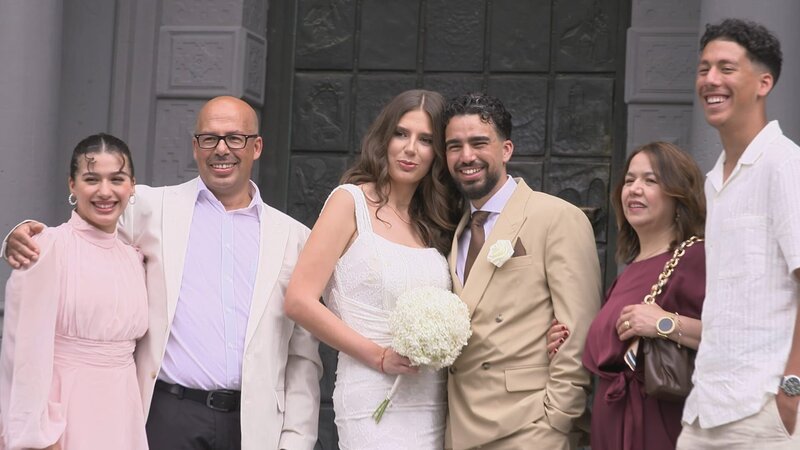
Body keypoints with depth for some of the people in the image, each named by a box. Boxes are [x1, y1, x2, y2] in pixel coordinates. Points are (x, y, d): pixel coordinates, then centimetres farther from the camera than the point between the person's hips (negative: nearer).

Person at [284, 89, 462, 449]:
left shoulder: (432, 223, 14)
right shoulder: (352, 201, -2)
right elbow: (299, 301, -10)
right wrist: (381, 357, -12)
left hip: (434, 406, 5)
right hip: (375, 402, -5)